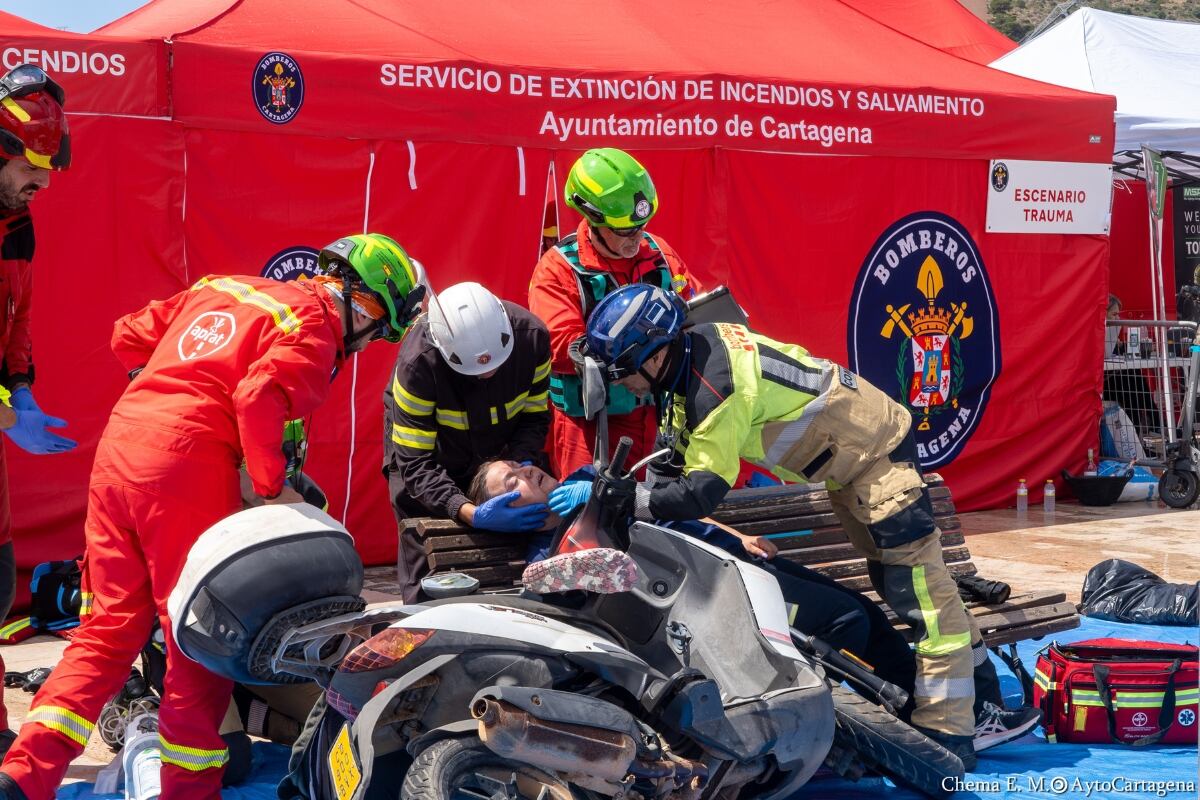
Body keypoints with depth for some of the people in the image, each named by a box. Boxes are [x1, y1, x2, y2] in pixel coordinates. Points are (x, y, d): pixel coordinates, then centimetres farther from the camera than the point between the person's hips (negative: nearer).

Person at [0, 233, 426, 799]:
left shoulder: (225, 287, 21)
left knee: (109, 628, 13)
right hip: (188, 468, -7)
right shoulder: (315, 329, -2)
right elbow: (260, 397, -19)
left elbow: (129, 337, 22)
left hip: (118, 449, 8)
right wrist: (273, 486, -9)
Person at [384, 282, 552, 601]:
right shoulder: (418, 362, -34)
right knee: (426, 576, -10)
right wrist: (468, 512, -46)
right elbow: (415, 463, -31)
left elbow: (535, 416, -9)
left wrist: (519, 464, -29)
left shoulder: (531, 335, -24)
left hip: (498, 451, 3)